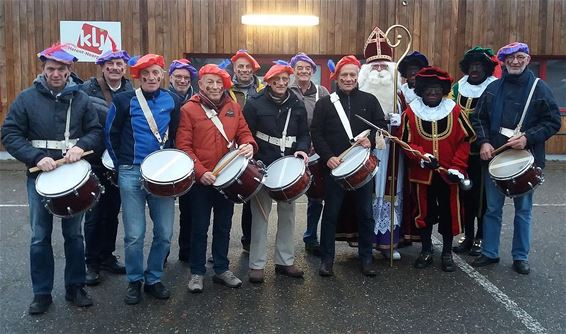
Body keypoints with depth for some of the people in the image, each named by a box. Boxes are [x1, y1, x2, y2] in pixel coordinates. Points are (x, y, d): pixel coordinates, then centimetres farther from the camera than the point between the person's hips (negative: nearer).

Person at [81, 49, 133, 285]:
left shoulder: (132, 93, 3)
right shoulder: (87, 89, -5)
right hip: (94, 161, -3)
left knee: (112, 212, 12)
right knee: (94, 214, 3)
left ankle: (107, 257, 27)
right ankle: (92, 263, 17)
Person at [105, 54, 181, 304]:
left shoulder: (172, 101, 6)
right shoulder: (124, 100, -2)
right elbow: (110, 135, 6)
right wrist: (121, 164, 7)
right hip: (131, 174, -2)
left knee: (164, 233, 4)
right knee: (134, 235, 0)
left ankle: (154, 279, 23)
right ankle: (134, 281, 20)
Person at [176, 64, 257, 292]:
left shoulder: (233, 107, 7)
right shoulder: (189, 110, -6)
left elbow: (244, 132, 11)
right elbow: (183, 146, -10)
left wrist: (249, 145, -13)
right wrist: (201, 171, -19)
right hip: (200, 180, -4)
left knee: (223, 226, 14)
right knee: (200, 228, 7)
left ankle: (222, 269, 28)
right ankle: (197, 272, 21)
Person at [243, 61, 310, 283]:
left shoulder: (297, 105, 8)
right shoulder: (255, 104, -3)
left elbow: (304, 134, 12)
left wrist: (302, 149, -8)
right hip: (262, 167, -4)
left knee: (287, 214, 9)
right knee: (260, 215, 0)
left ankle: (285, 261, 20)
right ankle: (257, 264, 8)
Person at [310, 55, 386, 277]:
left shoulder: (369, 100, 8)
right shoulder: (324, 103, 4)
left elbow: (381, 126, 7)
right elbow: (316, 133, -1)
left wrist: (371, 140, -13)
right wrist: (328, 157, -14)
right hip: (334, 166, -1)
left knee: (365, 213, 8)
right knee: (330, 213, 4)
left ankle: (366, 258, 21)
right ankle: (327, 258, 16)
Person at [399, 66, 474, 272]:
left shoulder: (454, 110, -1)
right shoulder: (411, 112, -2)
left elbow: (465, 140, -1)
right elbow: (406, 142, -3)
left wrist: (457, 167, -9)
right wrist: (421, 156, -20)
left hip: (448, 174, 0)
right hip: (422, 173, 0)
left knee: (449, 213, 8)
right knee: (424, 212, 11)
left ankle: (447, 253, 23)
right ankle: (426, 251, 25)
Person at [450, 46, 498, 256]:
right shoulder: (458, 87, 10)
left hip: (483, 152, -4)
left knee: (482, 195, 2)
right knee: (465, 193, 9)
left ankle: (481, 238, 15)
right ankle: (467, 236, 20)